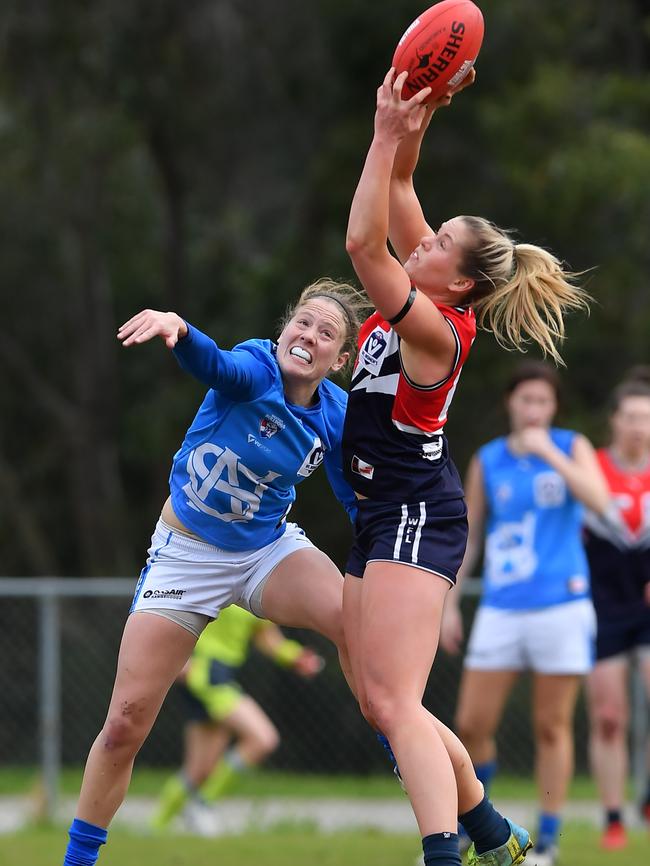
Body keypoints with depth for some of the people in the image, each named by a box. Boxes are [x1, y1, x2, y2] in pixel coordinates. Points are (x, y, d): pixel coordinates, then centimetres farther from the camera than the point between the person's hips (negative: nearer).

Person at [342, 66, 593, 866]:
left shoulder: (435, 330, -18)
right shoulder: (418, 304, 5)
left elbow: (362, 241, -28)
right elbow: (397, 190, 9)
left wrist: (390, 135, -26)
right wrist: (412, 120, -5)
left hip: (417, 517, -10)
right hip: (383, 518, 10)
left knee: (393, 704, -20)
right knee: (382, 706, 13)